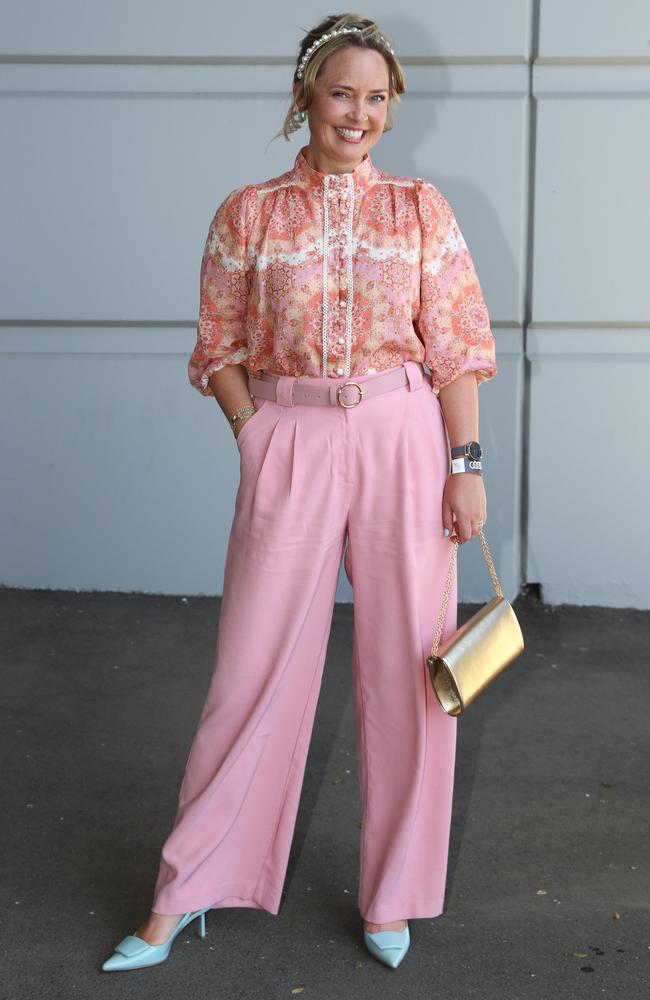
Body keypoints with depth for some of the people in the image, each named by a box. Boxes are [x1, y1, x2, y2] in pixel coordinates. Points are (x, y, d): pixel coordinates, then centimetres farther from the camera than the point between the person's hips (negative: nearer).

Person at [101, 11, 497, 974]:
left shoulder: (422, 209, 4)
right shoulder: (248, 215, 3)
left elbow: (456, 350, 2)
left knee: (404, 669, 6)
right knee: (256, 668, 3)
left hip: (405, 443, 1)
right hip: (290, 447, 0)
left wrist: (466, 464, -4)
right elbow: (222, 350, 6)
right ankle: (185, 895, 18)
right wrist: (259, 442, -5)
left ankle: (392, 896, 23)